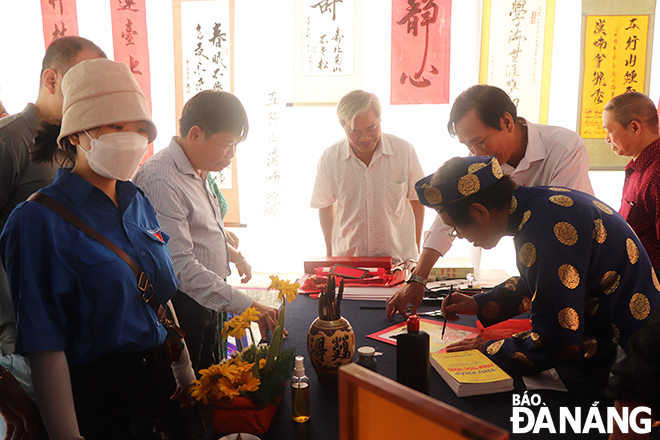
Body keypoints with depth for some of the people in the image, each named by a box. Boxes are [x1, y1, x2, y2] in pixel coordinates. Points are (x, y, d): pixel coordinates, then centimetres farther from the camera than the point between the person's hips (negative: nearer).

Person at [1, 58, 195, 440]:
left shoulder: (139, 203, 3)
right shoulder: (39, 220, -18)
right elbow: (46, 349, -18)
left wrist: (184, 370, 12)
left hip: (160, 379, 7)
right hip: (95, 395, -6)